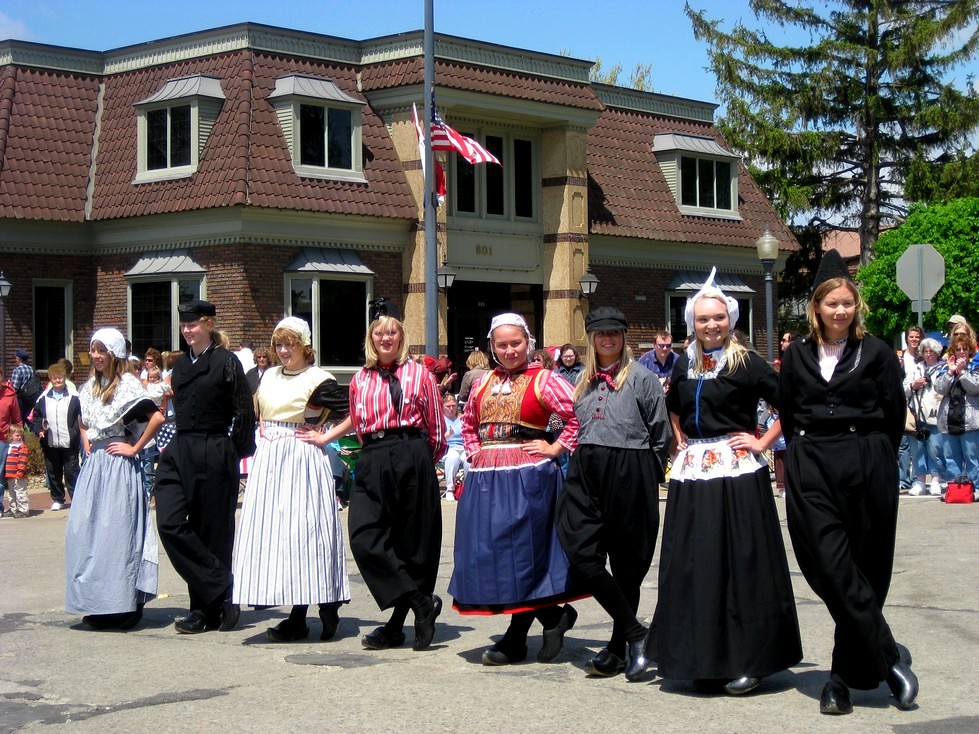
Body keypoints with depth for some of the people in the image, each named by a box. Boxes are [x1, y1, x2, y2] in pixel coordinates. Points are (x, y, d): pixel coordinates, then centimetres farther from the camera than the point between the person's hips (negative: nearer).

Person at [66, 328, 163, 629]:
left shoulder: (127, 384, -9)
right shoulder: (90, 386, 12)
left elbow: (156, 417, -18)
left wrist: (134, 448, -13)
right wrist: (85, 440, 13)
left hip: (118, 467, -7)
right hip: (92, 465, 7)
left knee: (116, 531, -5)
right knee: (85, 531, 5)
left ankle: (122, 606, 1)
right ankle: (96, 606, 13)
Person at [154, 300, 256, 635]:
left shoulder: (226, 362, -5)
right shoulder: (180, 365, 14)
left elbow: (244, 412, -5)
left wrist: (236, 452, -5)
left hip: (214, 455, -6)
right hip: (180, 453, 6)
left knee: (211, 531, 1)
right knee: (170, 523, -8)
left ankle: (208, 609, 11)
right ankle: (220, 592, -1)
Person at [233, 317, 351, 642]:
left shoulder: (318, 380, -8)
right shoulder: (269, 377, 13)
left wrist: (325, 438, -12)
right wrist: (263, 433, 13)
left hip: (301, 462, -7)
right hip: (269, 463, 7)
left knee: (300, 533, -7)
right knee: (272, 534, 4)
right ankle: (297, 619, 8)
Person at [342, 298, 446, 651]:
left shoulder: (419, 374, 4)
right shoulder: (360, 380, 13)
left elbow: (437, 430, 7)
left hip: (413, 461, -3)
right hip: (372, 464, 3)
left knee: (413, 543, 0)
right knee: (365, 538, -13)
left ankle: (397, 625, 9)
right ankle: (422, 603, -7)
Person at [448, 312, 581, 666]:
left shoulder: (543, 380, -3)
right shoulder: (484, 384, 14)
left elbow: (580, 414, -10)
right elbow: (468, 422, 30)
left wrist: (557, 447, -9)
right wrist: (473, 450, 15)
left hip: (526, 477, -6)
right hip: (484, 478, 6)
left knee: (521, 552, -4)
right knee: (487, 552, 4)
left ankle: (516, 640, 8)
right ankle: (553, 616, 15)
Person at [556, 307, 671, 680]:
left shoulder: (642, 377, -1)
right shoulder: (584, 382, 16)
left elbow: (661, 436, 0)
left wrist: (648, 477, 1)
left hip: (629, 473, -5)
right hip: (586, 472, 5)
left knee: (626, 561, 4)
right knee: (581, 556, -9)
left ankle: (619, 647, 15)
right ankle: (635, 634, -1)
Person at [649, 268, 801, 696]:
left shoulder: (746, 362, -5)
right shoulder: (684, 364, 11)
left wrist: (763, 442, -9)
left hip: (736, 471, -6)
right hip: (692, 470, 6)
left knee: (741, 561, -3)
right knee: (693, 563, 6)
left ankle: (748, 660, 4)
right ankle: (705, 659, 16)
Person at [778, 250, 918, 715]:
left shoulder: (876, 353, 3)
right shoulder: (797, 356, 9)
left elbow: (894, 414, 6)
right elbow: (787, 415, 17)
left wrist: (872, 459, 7)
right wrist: (804, 455, 12)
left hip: (866, 468, -1)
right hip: (811, 473, 1)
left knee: (865, 570, 2)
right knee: (831, 568, -13)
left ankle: (846, 675, 11)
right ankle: (890, 658, -6)